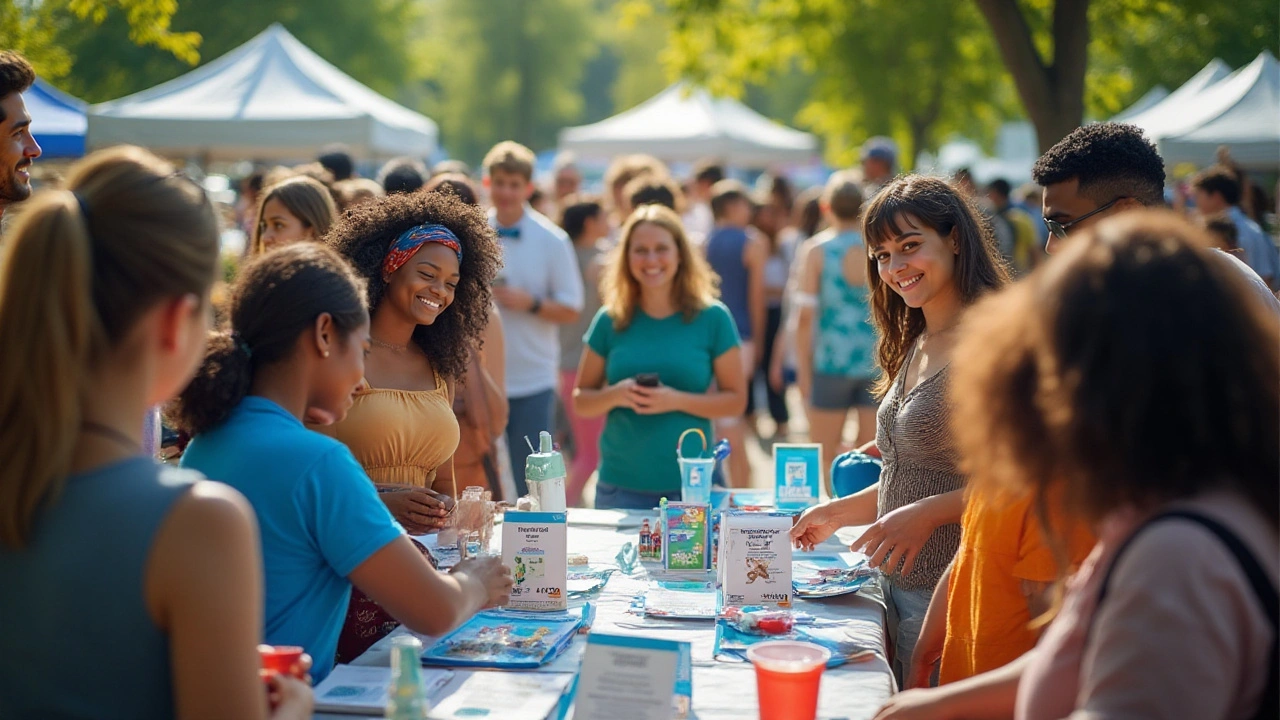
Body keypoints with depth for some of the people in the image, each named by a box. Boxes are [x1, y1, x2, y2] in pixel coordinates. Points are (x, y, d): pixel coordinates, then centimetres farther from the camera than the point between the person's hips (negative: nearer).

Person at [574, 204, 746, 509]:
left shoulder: (712, 318, 1)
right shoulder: (610, 321, 6)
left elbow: (736, 400, 0)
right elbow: (580, 401, 9)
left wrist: (677, 400, -15)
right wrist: (615, 395, -12)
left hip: (692, 484, -1)